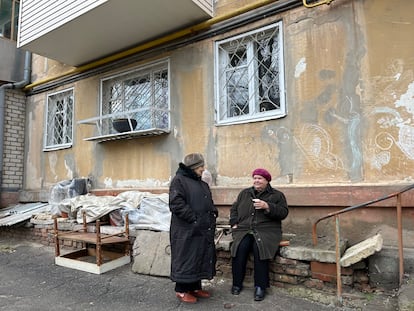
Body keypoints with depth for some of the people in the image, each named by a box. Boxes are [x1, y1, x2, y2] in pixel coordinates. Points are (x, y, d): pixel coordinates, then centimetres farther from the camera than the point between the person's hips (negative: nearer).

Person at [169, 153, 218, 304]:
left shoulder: (202, 184, 18)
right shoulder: (179, 180, -10)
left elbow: (209, 203, 24)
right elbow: (177, 204, -19)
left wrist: (213, 214, 4)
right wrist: (194, 219, -20)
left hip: (204, 230, 9)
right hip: (187, 230, -8)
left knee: (201, 258, 14)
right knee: (186, 259, 1)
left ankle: (195, 287, 29)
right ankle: (181, 290, 17)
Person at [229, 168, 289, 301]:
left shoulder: (277, 195, 10)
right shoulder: (244, 193, 20)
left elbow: (283, 212, -1)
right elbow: (234, 208, 22)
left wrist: (267, 207, -15)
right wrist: (234, 223, 5)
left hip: (266, 231, -2)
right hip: (244, 230, 3)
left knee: (260, 249, -32)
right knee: (240, 247, -27)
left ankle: (260, 286, -18)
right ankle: (237, 283, -11)